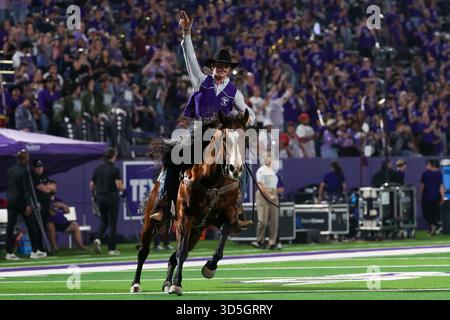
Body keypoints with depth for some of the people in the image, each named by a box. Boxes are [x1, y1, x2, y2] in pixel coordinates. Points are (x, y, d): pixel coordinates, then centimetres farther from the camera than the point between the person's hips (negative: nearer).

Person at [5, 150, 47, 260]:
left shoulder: (10, 170, 9)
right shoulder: (24, 171, -13)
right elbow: (27, 189, -17)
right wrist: (28, 204, -18)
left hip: (11, 201, 6)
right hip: (22, 201, -6)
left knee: (10, 227, 2)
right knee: (32, 226, 5)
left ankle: (9, 252, -1)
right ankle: (35, 251, 7)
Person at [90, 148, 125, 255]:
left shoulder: (97, 169, 4)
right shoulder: (115, 170, -11)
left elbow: (91, 185, 6)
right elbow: (119, 185, -19)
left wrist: (94, 194, 22)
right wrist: (123, 190, 2)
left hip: (100, 198, 4)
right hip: (112, 198, -4)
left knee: (104, 221, 18)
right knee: (112, 223, 4)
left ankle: (98, 238, -8)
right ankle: (111, 248, 4)